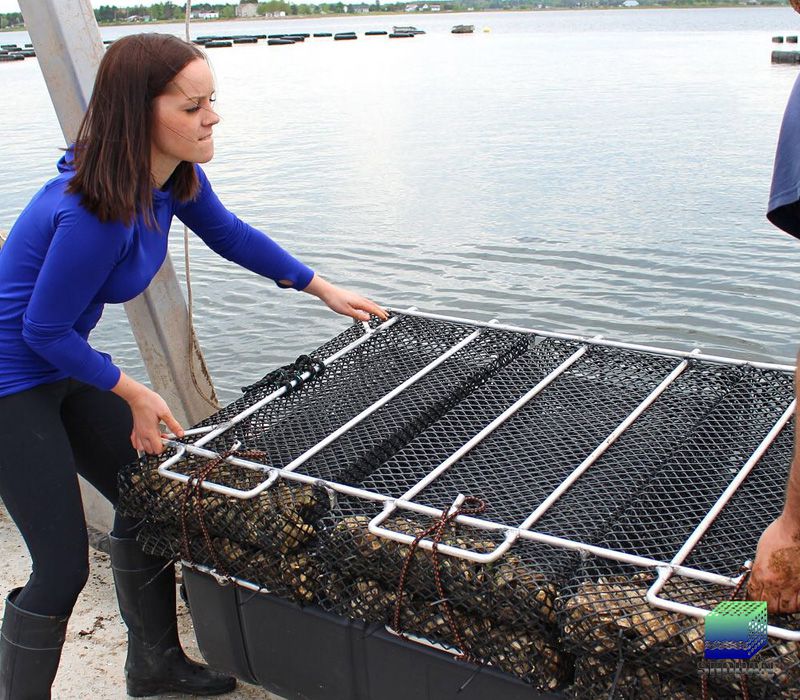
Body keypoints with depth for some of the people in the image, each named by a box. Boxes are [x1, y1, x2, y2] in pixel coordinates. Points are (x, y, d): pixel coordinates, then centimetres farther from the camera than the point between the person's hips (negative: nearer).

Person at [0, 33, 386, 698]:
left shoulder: (175, 175, -7)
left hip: (63, 366, 9)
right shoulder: (97, 211, -32)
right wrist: (134, 395, -12)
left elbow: (230, 233, 12)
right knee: (63, 567, -6)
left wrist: (323, 288, 14)